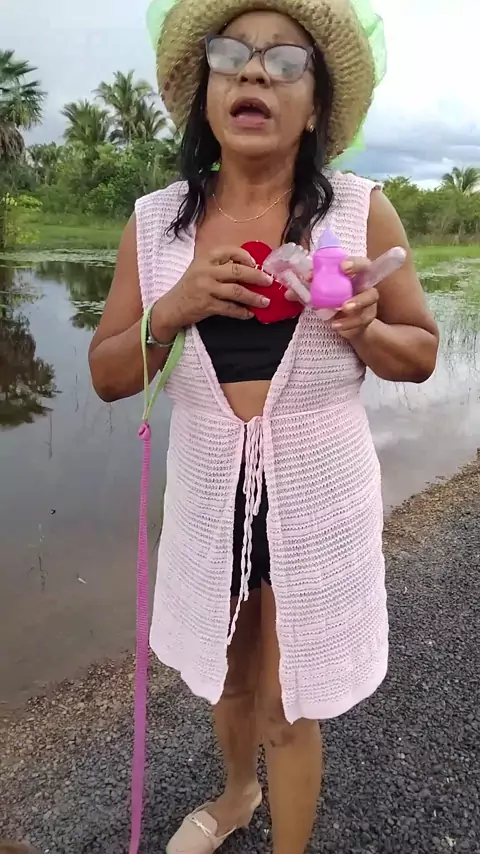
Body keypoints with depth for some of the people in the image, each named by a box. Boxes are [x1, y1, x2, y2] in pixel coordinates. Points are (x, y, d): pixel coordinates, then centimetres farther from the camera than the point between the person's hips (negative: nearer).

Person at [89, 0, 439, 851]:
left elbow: (422, 352, 0)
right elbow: (106, 376, -1)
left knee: (291, 704, 13)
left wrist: (362, 331, -22)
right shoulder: (154, 221, -2)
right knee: (227, 676, 26)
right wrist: (175, 309, -20)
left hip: (317, 495, -3)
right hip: (209, 493, 3)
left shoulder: (361, 212, -8)